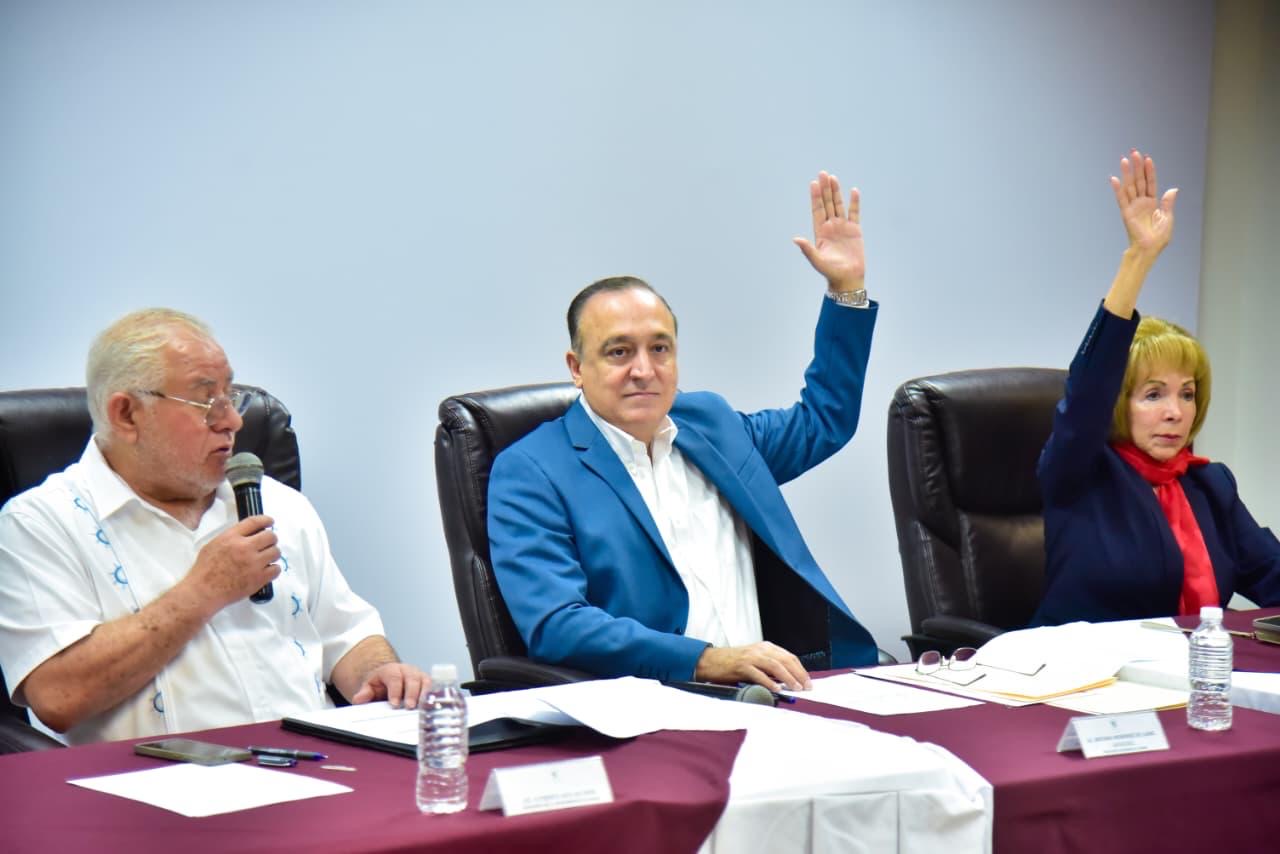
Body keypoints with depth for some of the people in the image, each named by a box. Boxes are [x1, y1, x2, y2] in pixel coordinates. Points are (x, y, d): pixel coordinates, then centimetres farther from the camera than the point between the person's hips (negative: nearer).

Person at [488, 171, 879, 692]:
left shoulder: (711, 422, 20)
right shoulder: (528, 472, 1)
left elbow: (823, 421, 38)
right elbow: (553, 626, -11)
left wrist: (846, 286, 28)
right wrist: (710, 661, -20)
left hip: (785, 689, 6)